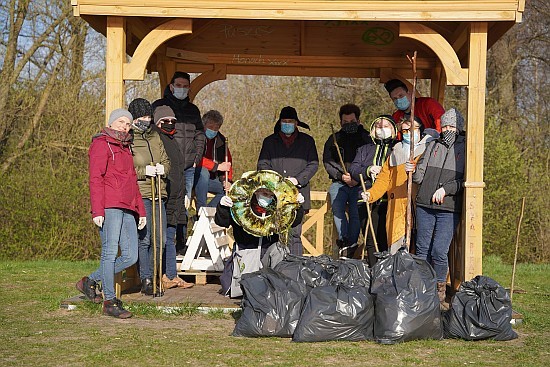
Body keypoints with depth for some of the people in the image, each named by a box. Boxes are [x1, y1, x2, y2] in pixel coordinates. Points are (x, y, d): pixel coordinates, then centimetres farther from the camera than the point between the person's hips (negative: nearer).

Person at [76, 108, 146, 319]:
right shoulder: (101, 144, 1)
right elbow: (96, 179, -8)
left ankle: (90, 282, 16)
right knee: (110, 252, -7)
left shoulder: (126, 147, 26)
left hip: (127, 209, 8)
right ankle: (110, 302, -1)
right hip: (109, 207, -8)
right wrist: (97, 210, -17)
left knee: (130, 256, 2)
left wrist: (141, 210, 25)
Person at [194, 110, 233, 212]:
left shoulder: (221, 140, 7)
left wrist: (227, 180, -7)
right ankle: (201, 210, -27)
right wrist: (217, 166, -27)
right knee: (203, 172, -36)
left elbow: (228, 162, 10)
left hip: (211, 179, 6)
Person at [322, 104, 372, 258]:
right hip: (339, 183, 1)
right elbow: (327, 162, 7)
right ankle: (344, 241, -15)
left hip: (360, 184, -1)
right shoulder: (334, 139, 16)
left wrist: (358, 178, -10)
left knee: (356, 213, -13)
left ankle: (350, 246, -5)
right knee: (337, 209, -21)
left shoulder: (367, 139, 11)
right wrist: (341, 175, -9)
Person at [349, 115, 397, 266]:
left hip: (388, 201, -3)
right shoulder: (365, 149, 23)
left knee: (387, 240, -9)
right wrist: (368, 171, -9)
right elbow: (353, 169, 9)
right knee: (371, 241, 3)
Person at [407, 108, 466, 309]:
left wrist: (446, 189, -12)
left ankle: (439, 292, 7)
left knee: (439, 252, -9)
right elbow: (421, 176, 13)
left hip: (449, 209, -4)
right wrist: (413, 172, -8)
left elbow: (465, 180, -2)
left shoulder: (465, 148, 4)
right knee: (422, 250, 5)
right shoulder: (433, 145, 16)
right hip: (425, 205, 4)